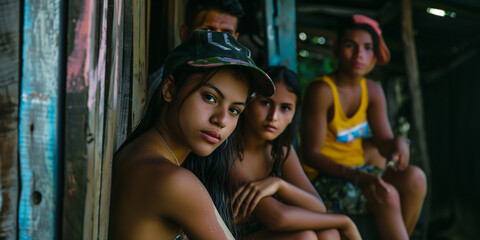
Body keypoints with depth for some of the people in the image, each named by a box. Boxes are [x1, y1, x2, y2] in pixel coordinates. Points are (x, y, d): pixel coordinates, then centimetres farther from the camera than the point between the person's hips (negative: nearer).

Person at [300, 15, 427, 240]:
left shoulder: (373, 91, 6)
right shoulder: (321, 90, -17)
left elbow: (384, 143, 7)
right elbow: (311, 154, -19)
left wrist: (398, 143, -19)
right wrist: (357, 177, -31)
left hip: (357, 169, 7)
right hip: (323, 177, -7)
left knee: (414, 178, -18)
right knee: (386, 195, -29)